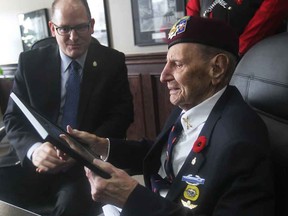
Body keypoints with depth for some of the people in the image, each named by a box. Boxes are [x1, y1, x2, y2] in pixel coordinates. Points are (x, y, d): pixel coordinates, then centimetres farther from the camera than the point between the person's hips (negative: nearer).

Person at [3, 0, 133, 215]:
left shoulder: (112, 62, 0)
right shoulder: (30, 62, 2)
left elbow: (121, 115, -2)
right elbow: (13, 117, 1)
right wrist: (34, 148, -21)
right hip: (36, 162, 2)